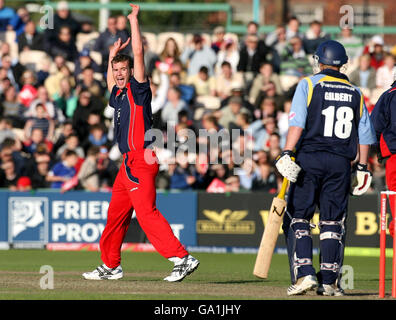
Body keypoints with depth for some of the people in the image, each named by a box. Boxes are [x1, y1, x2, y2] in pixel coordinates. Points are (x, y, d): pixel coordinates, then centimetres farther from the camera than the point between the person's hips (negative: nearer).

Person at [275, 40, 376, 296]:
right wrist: (363, 167, 15)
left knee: (298, 218, 2)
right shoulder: (355, 93, 13)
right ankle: (329, 282, 2)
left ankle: (304, 273, -12)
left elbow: (297, 122, -11)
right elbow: (365, 133, 11)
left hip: (309, 159, -3)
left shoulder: (308, 85, 1)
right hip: (341, 162, 3)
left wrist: (287, 153, -16)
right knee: (332, 222, 6)